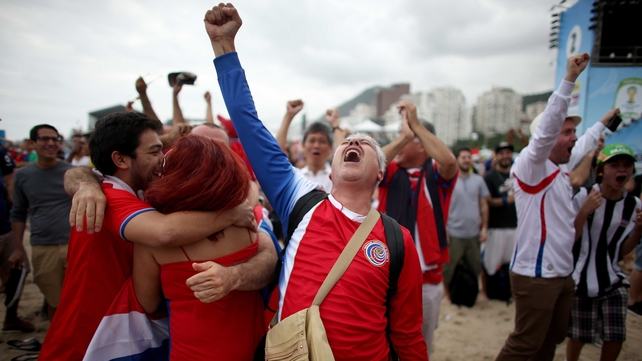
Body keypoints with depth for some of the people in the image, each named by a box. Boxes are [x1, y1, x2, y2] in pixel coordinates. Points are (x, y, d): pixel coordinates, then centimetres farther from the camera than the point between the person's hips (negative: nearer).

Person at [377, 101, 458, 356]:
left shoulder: (438, 174, 0)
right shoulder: (390, 171, 3)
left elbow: (449, 161, -23)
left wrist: (416, 124, -19)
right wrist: (404, 134, -20)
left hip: (428, 277, 0)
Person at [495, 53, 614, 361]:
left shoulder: (561, 166, 13)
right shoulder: (531, 165, -13)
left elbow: (583, 146, 33)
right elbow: (545, 129, -29)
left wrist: (603, 122, 46)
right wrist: (570, 78, -30)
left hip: (562, 274, 10)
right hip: (535, 275, -9)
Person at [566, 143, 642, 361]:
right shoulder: (584, 197, -11)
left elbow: (622, 251, 7)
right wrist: (585, 211, -25)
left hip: (613, 282, 4)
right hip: (581, 281, -3)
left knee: (615, 338, 2)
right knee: (578, 336, 8)